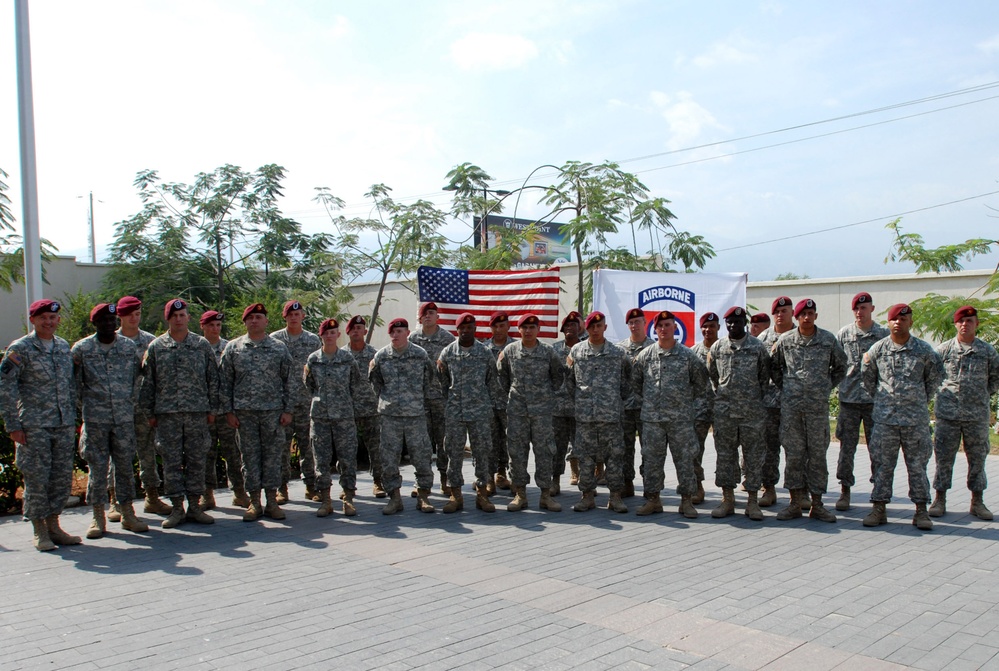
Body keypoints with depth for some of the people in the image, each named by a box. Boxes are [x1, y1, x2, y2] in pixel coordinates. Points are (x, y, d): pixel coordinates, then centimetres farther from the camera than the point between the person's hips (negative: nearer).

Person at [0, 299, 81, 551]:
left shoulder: (64, 347, 12)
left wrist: (73, 419, 16)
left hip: (64, 426, 5)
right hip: (34, 426, -5)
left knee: (62, 477, 7)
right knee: (37, 479, 0)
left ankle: (53, 525, 20)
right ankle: (40, 532, 12)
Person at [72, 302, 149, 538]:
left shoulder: (129, 346, 6)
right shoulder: (81, 349, 1)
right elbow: (74, 382, 6)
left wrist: (131, 405, 9)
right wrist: (84, 406, 3)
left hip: (124, 417, 2)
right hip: (95, 419, -2)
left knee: (125, 465, 7)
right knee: (97, 467, 3)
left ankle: (127, 513, 16)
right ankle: (98, 517, 13)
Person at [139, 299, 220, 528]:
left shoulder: (202, 345, 5)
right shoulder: (156, 347, 4)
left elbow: (213, 378, 7)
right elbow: (147, 382, 6)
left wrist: (212, 408, 4)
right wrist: (150, 412, 3)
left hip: (198, 412, 1)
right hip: (167, 414, 0)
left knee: (197, 460, 5)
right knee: (171, 461, 3)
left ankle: (195, 506, 14)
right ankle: (177, 508, 12)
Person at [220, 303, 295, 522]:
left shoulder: (279, 348, 4)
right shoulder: (233, 348, 5)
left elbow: (290, 381, 4)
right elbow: (225, 382, 6)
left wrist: (288, 410, -1)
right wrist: (228, 411, 0)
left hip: (273, 410, 0)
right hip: (244, 412, 0)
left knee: (272, 455, 4)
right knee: (250, 456, 5)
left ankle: (272, 501, 13)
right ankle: (254, 502, 14)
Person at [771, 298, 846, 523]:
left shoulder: (828, 339, 3)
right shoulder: (785, 340, 3)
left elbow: (841, 366, 16)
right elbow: (774, 367, 16)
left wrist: (827, 387, 9)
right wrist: (785, 387, 8)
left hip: (818, 405, 0)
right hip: (791, 405, 0)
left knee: (818, 453, 4)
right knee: (793, 452, 3)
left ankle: (817, 504, 12)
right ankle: (795, 502, 11)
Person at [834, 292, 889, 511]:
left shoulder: (884, 334, 3)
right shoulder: (844, 333, 6)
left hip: (875, 397, -1)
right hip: (849, 397, 1)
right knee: (847, 446, 4)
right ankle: (845, 490, 12)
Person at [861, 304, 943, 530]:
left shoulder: (924, 350, 0)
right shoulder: (877, 349, 2)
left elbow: (936, 376, 13)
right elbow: (867, 376, 14)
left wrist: (923, 400, 12)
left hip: (916, 419, 0)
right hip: (885, 418, 1)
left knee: (918, 465, 5)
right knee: (883, 464, 5)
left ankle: (921, 510, 14)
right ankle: (878, 508, 11)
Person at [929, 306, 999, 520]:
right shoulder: (944, 349, 1)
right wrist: (943, 392, 5)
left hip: (977, 415, 1)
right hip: (947, 414, -1)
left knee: (977, 458, 8)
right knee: (943, 457, 4)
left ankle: (977, 501, 20)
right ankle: (940, 499, 13)